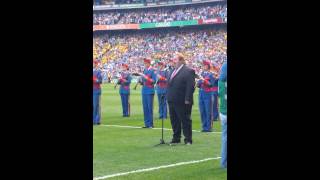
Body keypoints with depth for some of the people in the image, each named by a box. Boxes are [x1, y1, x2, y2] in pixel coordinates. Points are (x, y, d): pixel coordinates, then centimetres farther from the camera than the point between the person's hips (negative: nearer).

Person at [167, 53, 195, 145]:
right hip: (172, 101, 8)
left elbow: (190, 86, -15)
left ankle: (188, 140, 5)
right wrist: (168, 97, 13)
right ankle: (176, 138, 23)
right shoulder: (173, 71, 17)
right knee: (174, 120, 13)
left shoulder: (188, 71, -10)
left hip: (182, 102, -8)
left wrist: (187, 99, -20)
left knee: (185, 120, -1)